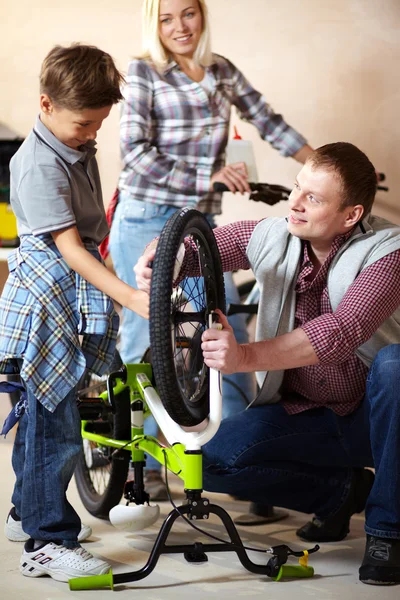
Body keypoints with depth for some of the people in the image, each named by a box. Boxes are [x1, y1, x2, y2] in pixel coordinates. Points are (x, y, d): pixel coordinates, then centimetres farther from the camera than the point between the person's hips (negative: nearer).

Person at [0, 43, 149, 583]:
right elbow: (70, 250, -26)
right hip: (44, 304, -9)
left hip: (73, 301, 9)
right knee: (56, 427, -7)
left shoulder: (79, 147, 10)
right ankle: (47, 544, 0)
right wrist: (130, 297, -32)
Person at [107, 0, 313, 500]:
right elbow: (136, 153, -11)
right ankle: (142, 463, 9)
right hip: (146, 220, -4)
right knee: (145, 336, -2)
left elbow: (268, 122, 17)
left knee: (230, 332, -3)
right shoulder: (143, 71, -3)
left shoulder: (222, 72, 12)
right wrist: (208, 178, -17)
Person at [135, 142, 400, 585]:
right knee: (212, 459, -19)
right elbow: (191, 247, -4)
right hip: (304, 415, 4)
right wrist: (155, 258, -31)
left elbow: (342, 331, -38)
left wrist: (246, 357, -51)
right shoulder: (274, 238, -6)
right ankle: (338, 490, 7)